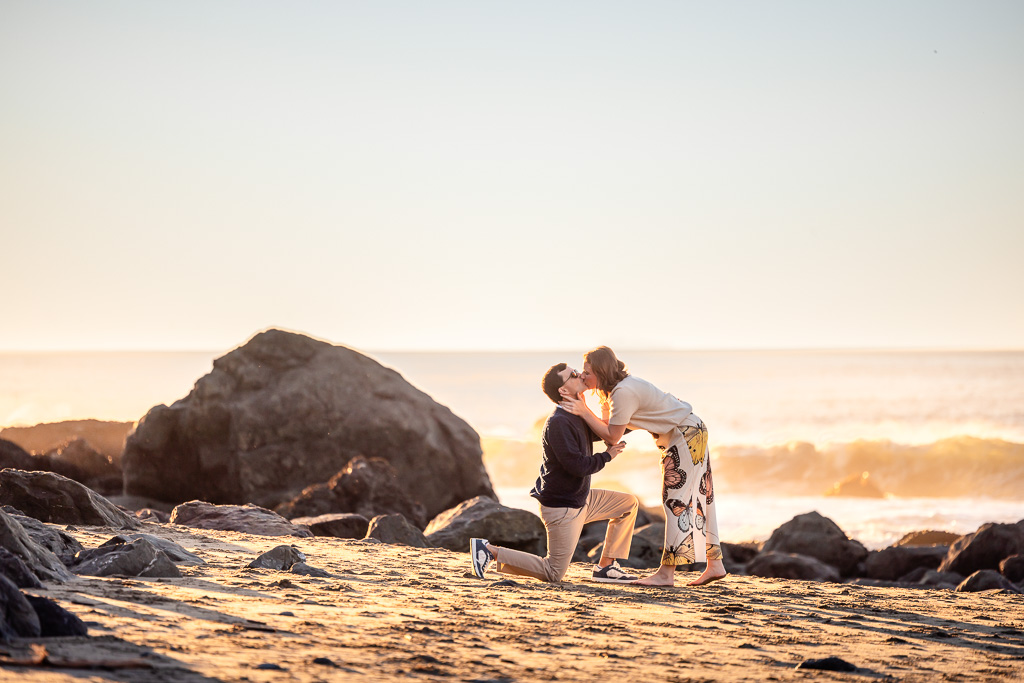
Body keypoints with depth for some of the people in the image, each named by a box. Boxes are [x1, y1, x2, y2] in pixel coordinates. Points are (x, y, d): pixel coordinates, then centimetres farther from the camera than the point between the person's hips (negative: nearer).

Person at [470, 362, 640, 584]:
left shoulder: (577, 416, 6)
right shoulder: (558, 423, -24)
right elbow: (578, 466, -28)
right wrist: (607, 456, -12)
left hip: (580, 499, 9)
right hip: (562, 508, -9)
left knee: (629, 503, 13)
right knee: (554, 573, -5)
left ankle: (605, 567, 11)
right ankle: (490, 551, -1)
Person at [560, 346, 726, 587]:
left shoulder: (623, 393, -25)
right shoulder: (614, 389, 5)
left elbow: (612, 436, -20)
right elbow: (606, 427, 1)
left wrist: (584, 412, -18)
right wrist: (581, 406, -8)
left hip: (686, 435, -10)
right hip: (691, 434, 10)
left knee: (677, 501, -10)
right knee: (698, 501, 13)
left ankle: (666, 573, -10)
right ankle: (715, 564, 19)